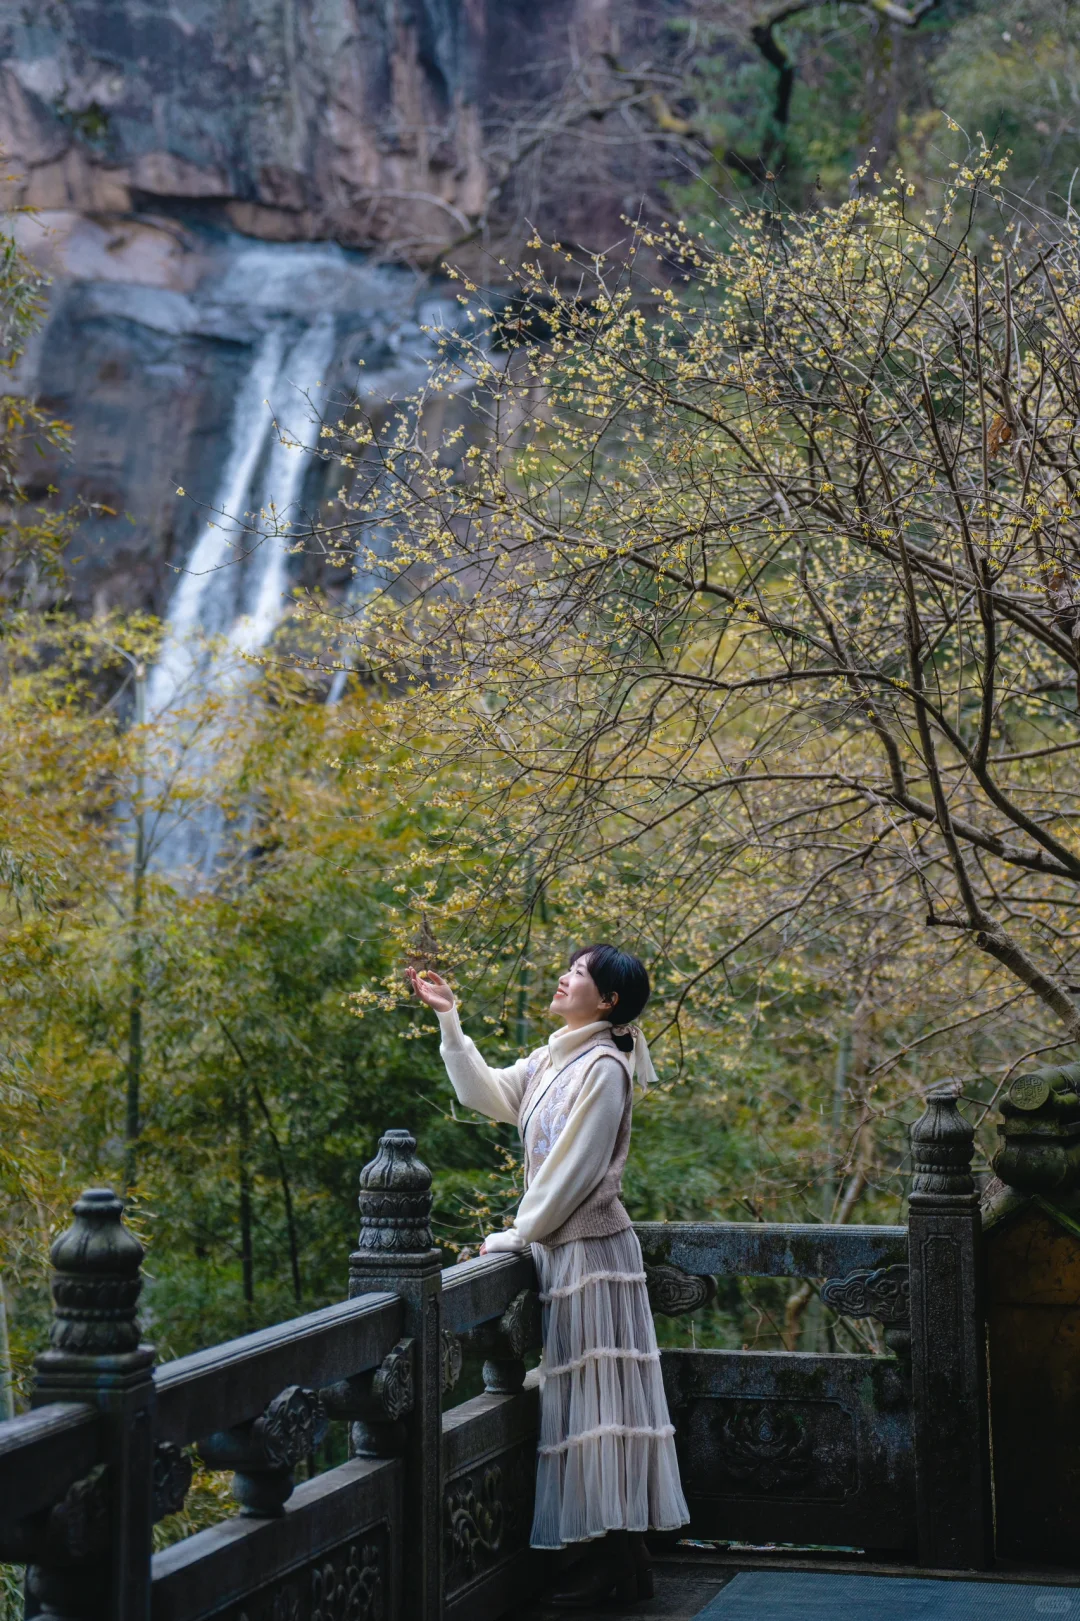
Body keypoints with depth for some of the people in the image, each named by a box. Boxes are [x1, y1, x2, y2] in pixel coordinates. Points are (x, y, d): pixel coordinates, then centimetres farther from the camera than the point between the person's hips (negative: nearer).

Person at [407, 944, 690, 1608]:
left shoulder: (603, 1068, -15)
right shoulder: (553, 1060, 12)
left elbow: (574, 1171, -17)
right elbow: (488, 1093, 19)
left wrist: (519, 1234, -11)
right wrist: (450, 1021, 10)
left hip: (593, 1249, -9)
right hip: (563, 1247, 9)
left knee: (600, 1395, -6)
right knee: (584, 1397, 10)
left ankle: (621, 1559, -1)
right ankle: (619, 1553, 16)